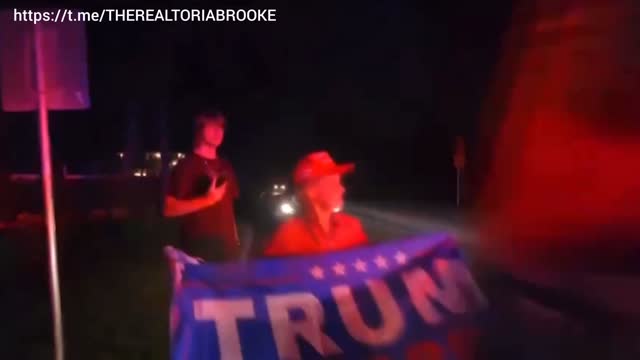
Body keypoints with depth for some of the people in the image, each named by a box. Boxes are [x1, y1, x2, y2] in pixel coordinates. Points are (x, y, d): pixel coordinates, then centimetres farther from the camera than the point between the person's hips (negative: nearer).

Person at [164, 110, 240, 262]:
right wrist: (208, 199, -20)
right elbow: (169, 208, -12)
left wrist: (235, 241, 12)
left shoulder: (225, 166, 14)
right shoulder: (187, 166, -5)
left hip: (227, 247, 6)